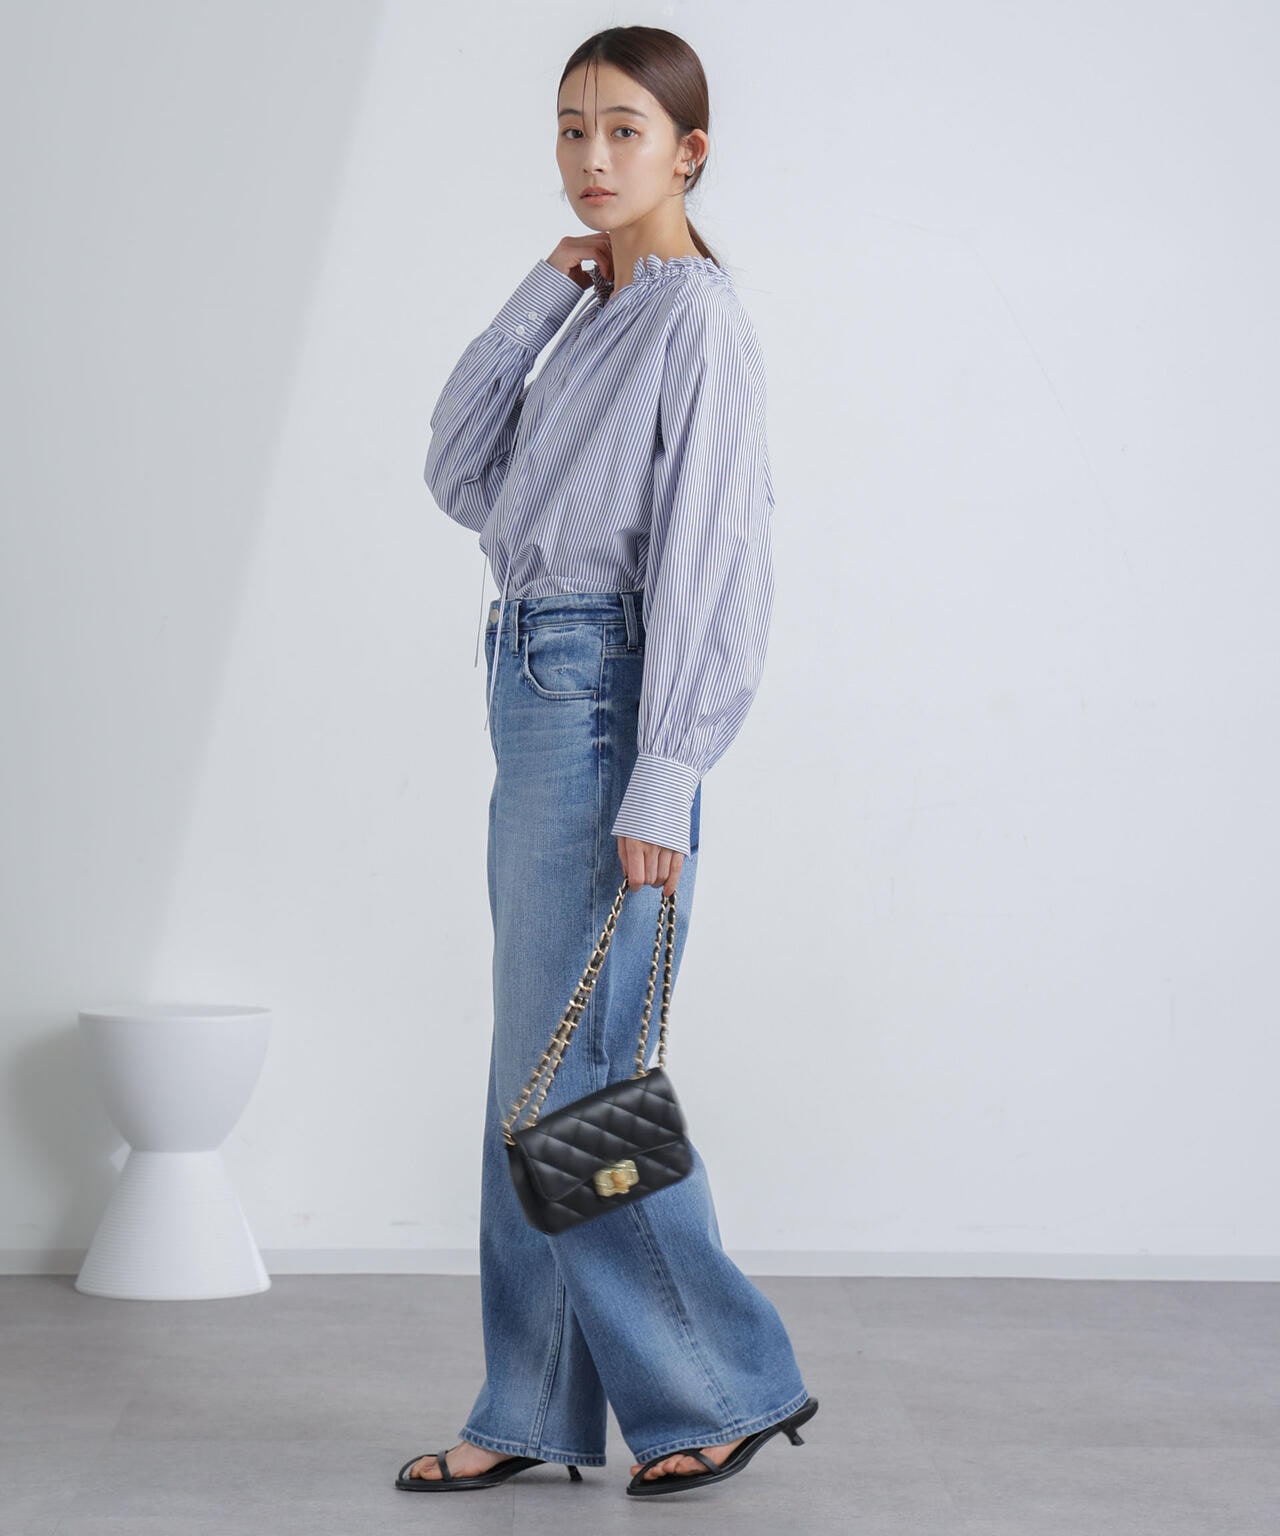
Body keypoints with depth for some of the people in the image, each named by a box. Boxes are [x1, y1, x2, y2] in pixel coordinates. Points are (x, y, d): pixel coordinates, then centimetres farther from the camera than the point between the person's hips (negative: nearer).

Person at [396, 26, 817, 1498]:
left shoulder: (696, 314, -10)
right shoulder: (596, 317, 17)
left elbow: (707, 561, -17)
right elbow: (461, 477, 13)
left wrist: (660, 785, -21)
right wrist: (534, 303, 5)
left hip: (606, 696, -9)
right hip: (538, 686, 9)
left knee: (571, 1063, -6)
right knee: (536, 1065, 11)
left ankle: (727, 1382, 8)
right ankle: (536, 1409, 19)